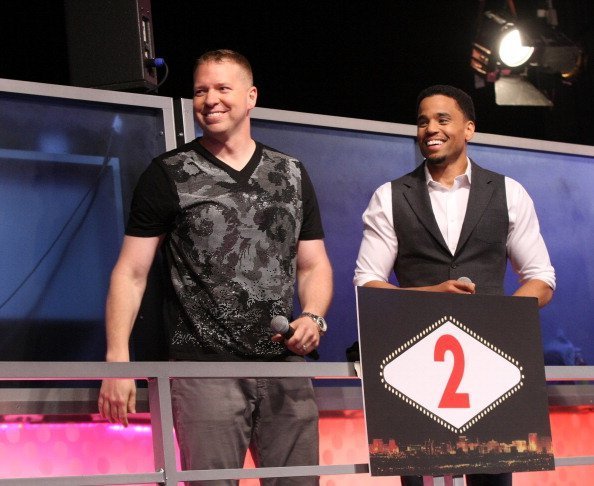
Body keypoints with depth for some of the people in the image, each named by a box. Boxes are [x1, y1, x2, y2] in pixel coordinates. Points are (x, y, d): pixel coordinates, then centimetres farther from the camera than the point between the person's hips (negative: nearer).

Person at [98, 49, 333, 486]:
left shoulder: (291, 175, 15)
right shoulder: (168, 176, 5)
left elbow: (314, 265, 18)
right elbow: (131, 271, 2)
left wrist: (313, 317, -4)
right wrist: (117, 359, -9)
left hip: (286, 367, 3)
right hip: (206, 368, -3)